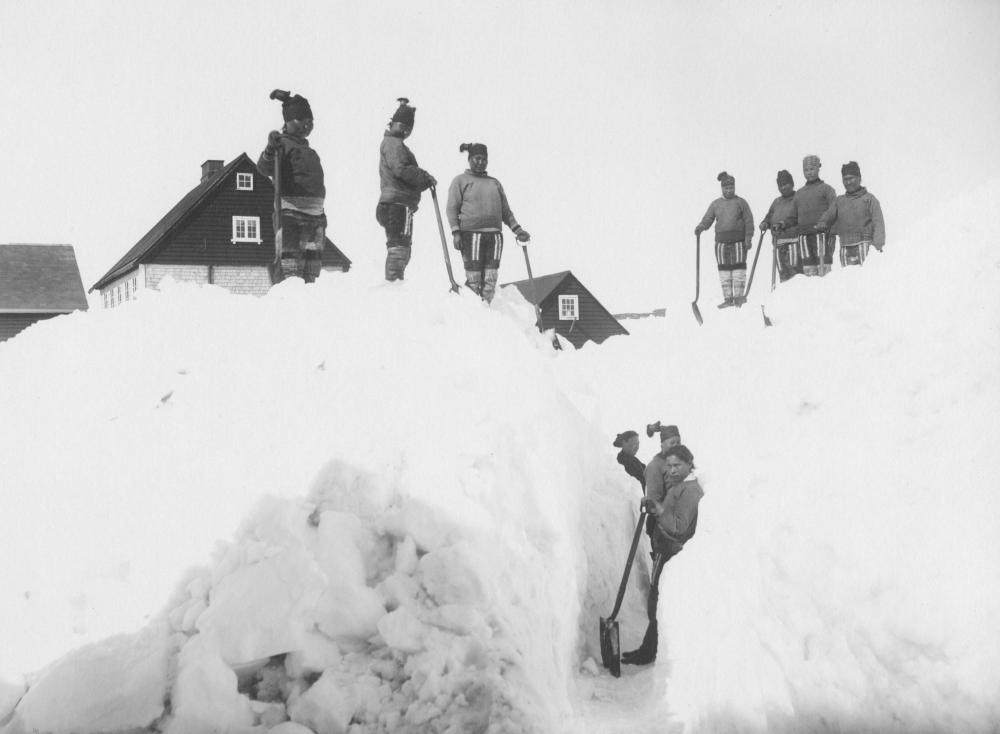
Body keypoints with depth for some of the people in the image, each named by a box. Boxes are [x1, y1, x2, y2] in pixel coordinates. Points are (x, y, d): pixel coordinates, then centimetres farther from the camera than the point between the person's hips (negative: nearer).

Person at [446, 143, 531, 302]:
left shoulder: (495, 183, 23)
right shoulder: (460, 180, 10)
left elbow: (505, 211, 23)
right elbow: (452, 208, 2)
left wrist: (517, 229, 10)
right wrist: (456, 232, -10)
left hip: (494, 235, 4)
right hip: (471, 234, -4)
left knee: (490, 280, -2)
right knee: (473, 279, -9)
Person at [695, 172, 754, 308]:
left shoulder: (741, 203, 5)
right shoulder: (715, 204, 13)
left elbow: (749, 221, 2)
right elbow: (707, 219, 8)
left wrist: (748, 238, -8)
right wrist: (700, 227, -13)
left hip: (738, 241, -3)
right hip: (721, 241, 3)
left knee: (738, 267, -4)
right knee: (724, 269, 2)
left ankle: (738, 296, 2)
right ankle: (728, 298, 6)